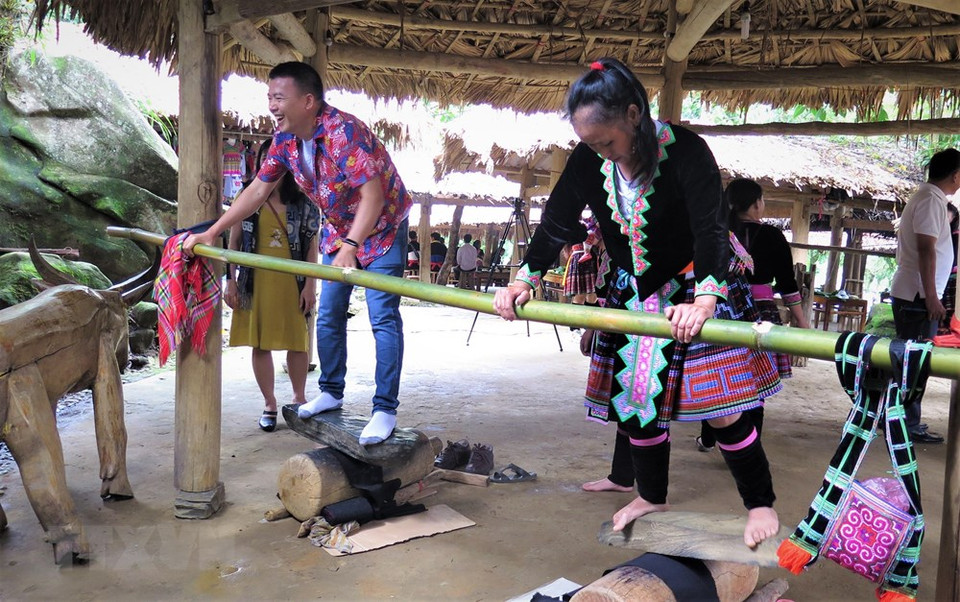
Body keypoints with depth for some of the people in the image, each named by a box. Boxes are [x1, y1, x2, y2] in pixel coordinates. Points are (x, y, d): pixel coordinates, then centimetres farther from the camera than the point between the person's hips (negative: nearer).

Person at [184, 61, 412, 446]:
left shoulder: (344, 131, -30)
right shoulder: (284, 140, -6)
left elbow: (373, 193, -37)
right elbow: (258, 189, 0)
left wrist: (351, 246, -48)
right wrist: (212, 232, -2)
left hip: (381, 226, -8)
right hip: (339, 230, 8)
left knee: (383, 317, -13)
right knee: (328, 316, 11)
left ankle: (386, 410, -8)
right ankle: (331, 392, 27)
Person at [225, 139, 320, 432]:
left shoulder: (303, 203, 4)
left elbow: (312, 247, 2)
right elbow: (233, 242, 8)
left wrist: (310, 285, -6)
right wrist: (231, 282, 2)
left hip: (292, 282, -1)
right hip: (255, 282, 1)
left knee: (297, 342, 5)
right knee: (260, 344, 4)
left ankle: (299, 397, 24)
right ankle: (269, 404, 17)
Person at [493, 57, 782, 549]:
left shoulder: (685, 151, -25)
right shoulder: (588, 159, -9)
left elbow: (710, 228, -34)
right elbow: (558, 222, -3)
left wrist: (704, 298, -49)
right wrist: (524, 278, -14)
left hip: (698, 288, -5)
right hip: (635, 294, 5)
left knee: (720, 408, -5)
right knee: (635, 399, 10)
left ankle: (761, 504, 18)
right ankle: (651, 497, 33)